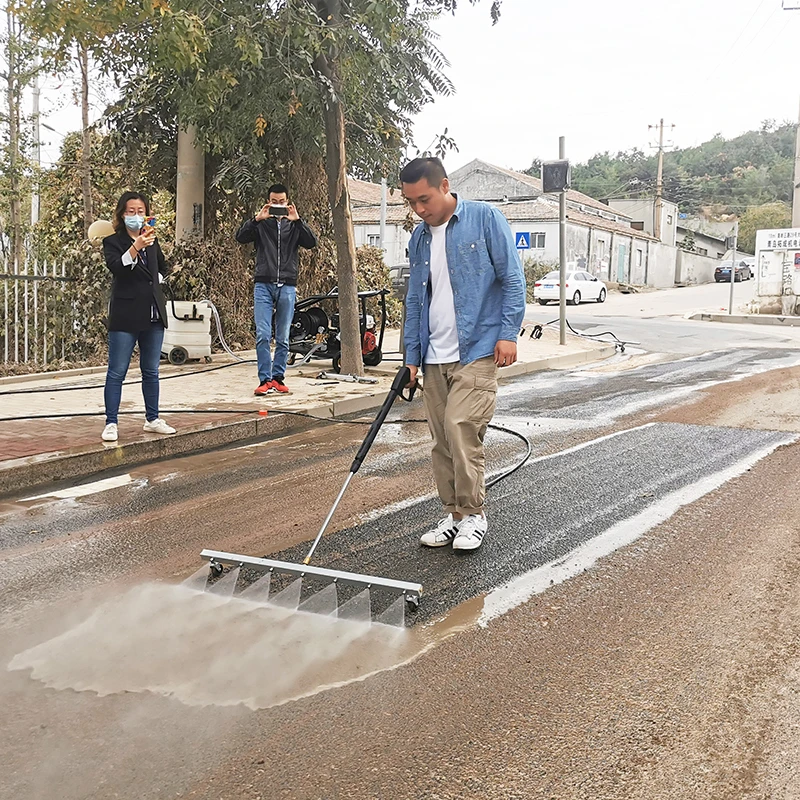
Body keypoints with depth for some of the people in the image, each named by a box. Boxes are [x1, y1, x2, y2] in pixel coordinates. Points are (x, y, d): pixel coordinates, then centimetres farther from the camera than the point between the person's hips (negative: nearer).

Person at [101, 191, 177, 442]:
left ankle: (152, 419, 22)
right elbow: (116, 267, -24)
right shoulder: (113, 241, -4)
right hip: (125, 316, -6)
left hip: (153, 315, 6)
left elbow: (162, 267, 31)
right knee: (117, 372, -3)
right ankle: (111, 423, 1)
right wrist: (136, 247, -35)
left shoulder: (152, 239, 13)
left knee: (151, 371, 13)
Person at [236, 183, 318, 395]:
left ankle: (278, 377, 13)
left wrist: (297, 220, -13)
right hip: (263, 285, -1)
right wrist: (257, 219, -15)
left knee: (283, 338, 5)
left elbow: (311, 243, -3)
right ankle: (265, 380, -5)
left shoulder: (294, 225, 11)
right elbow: (240, 237, -4)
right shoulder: (261, 224, 9)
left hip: (287, 287, 1)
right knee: (263, 335, -9)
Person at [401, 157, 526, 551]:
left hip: (477, 351, -6)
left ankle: (474, 514, -1)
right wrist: (411, 356, 13)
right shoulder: (418, 238, 14)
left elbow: (512, 278, -4)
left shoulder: (485, 219, -3)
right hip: (434, 357, 6)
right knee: (442, 440, 7)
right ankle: (453, 514, 19)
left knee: (461, 428, -16)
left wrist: (508, 333, -11)